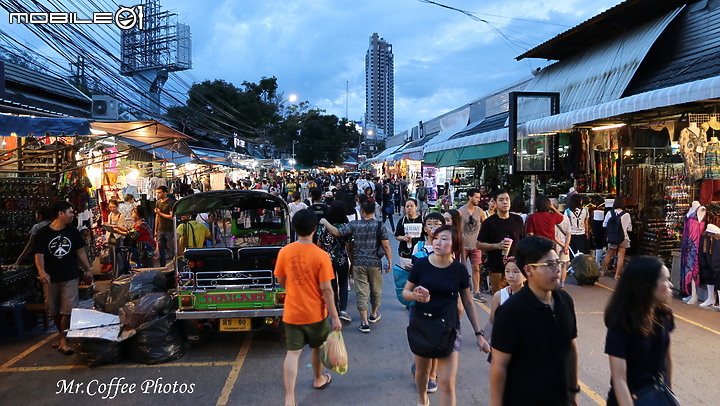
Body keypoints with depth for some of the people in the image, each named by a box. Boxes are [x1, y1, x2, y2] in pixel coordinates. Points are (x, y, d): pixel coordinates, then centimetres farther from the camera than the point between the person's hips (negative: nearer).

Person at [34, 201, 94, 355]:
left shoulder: (73, 232, 4)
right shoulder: (43, 233, -4)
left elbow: (80, 252, 10)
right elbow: (39, 255, -8)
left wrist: (88, 269, 8)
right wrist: (42, 271, -24)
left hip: (70, 277, 0)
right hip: (51, 278, 0)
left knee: (68, 310, -6)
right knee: (54, 311, 11)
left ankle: (64, 340, 4)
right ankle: (61, 334, 30)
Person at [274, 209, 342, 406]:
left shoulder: (284, 252, -9)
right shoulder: (321, 255, -18)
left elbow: (281, 282, 5)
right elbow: (326, 290, -17)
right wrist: (335, 317, -9)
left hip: (292, 312, 1)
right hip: (315, 313, -1)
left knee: (292, 353, 4)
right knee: (317, 347, 22)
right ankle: (319, 379, 45)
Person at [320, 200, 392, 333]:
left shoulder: (354, 225, -6)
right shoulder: (379, 226, -6)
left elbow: (336, 232, -5)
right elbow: (386, 246, -7)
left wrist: (325, 222, 10)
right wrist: (389, 262, 2)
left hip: (358, 263, 0)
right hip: (374, 263, 0)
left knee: (361, 292, 3)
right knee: (376, 290, 20)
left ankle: (364, 322, 2)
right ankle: (374, 314, 38)